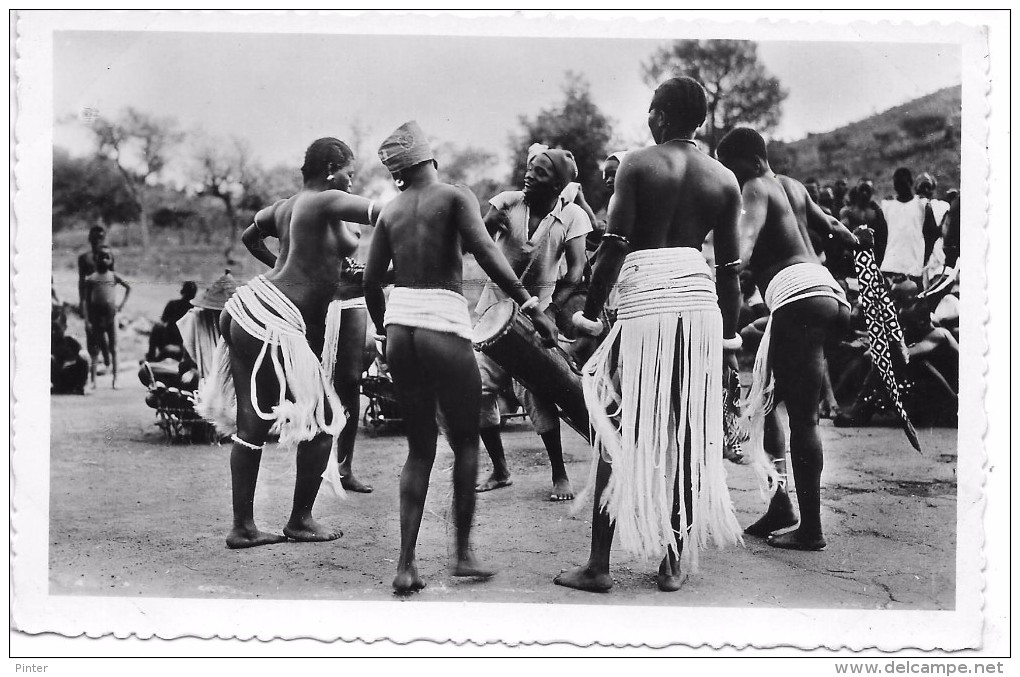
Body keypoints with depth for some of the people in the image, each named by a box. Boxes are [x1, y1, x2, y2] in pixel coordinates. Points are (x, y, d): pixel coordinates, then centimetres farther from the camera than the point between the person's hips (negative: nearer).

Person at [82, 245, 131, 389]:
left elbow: (129, 287, 18)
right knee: (95, 350, 4)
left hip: (111, 315, 0)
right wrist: (87, 321, -6)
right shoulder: (91, 279, 1)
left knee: (113, 348, 2)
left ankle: (115, 379, 5)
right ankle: (93, 380, 6)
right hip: (96, 316, 0)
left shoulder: (114, 276, 4)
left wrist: (122, 303, 7)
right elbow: (86, 301, 0)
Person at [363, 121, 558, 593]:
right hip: (444, 327, -5)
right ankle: (463, 553, 12)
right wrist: (531, 305, -15)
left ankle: (406, 564, 6)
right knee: (465, 443, 10)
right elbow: (485, 252, -16)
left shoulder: (390, 211, 12)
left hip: (399, 327, 5)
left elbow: (371, 281, 12)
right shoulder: (454, 197, -1)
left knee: (419, 449, 12)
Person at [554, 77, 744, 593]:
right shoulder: (724, 180, 10)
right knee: (688, 435, 8)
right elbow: (729, 266, 10)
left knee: (619, 435, 2)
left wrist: (590, 313, -2)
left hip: (645, 302, -4)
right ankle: (673, 565, 15)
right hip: (700, 303, 4)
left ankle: (598, 566, 4)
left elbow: (615, 246, -7)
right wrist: (729, 333, 17)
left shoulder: (638, 164, -2)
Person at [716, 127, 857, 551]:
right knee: (764, 400, 17)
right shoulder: (793, 186, 24)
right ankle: (781, 504, 14)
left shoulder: (754, 188, 1)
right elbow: (827, 225, 43)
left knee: (802, 417, -7)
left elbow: (744, 243, -19)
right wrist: (852, 239, 64)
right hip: (830, 293, 9)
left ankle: (810, 529, -5)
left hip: (797, 297, -9)